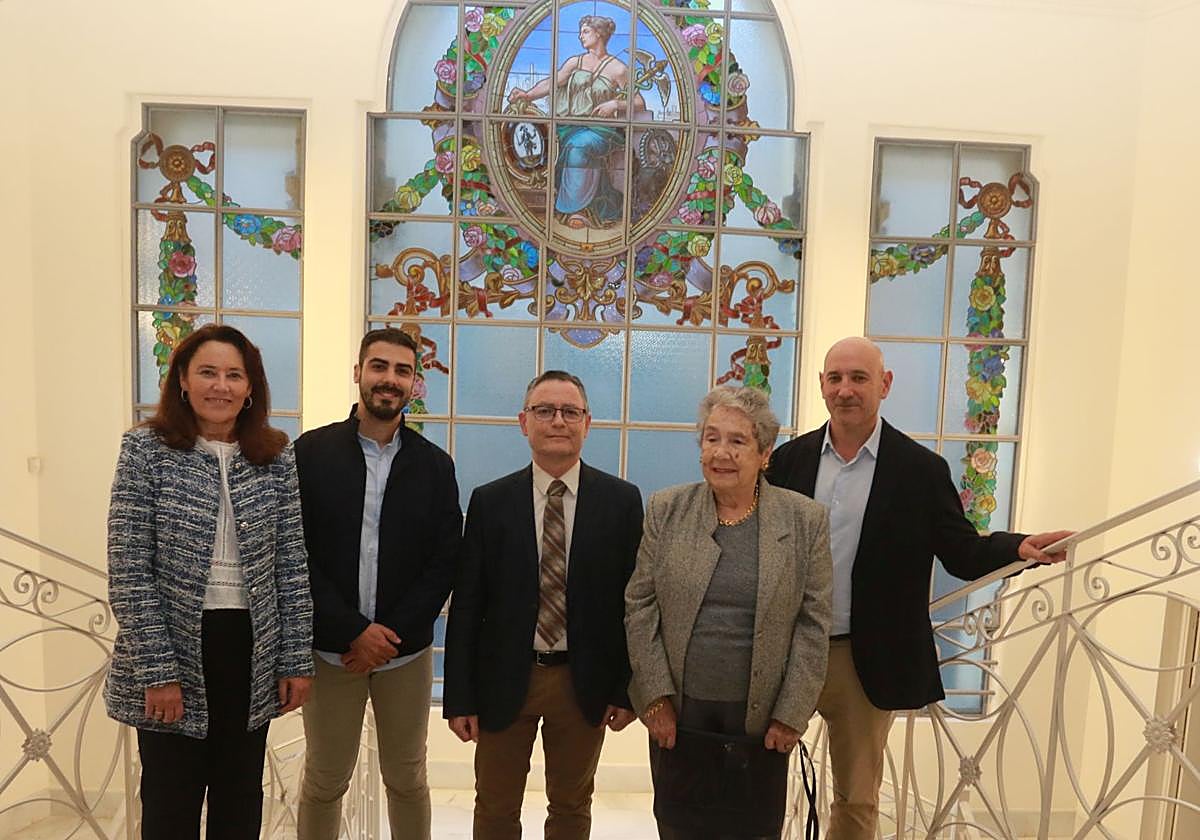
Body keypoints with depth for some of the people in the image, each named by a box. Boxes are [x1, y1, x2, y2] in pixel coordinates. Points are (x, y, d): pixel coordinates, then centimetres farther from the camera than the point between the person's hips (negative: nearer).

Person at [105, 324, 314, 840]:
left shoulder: (275, 457, 1)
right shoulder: (146, 449, -6)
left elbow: (291, 565, 2)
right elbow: (129, 571, -10)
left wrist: (296, 660, 0)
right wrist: (157, 670, -13)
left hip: (252, 652, 3)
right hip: (174, 650, -2)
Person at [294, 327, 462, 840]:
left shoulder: (434, 465, 2)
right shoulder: (313, 452, -3)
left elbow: (444, 563, -1)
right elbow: (298, 556, -6)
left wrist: (392, 635, -10)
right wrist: (354, 631, -13)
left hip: (407, 651, 1)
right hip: (331, 649, -1)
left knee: (407, 780, 15)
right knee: (323, 781, 12)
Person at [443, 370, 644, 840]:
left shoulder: (621, 500, -5)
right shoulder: (489, 501, -4)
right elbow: (466, 604, -3)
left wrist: (627, 688, -2)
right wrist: (459, 696, -4)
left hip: (585, 683, 0)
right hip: (504, 680, 1)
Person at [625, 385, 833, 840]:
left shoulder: (805, 519, -3)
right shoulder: (665, 509, -1)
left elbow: (813, 624, -3)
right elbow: (640, 605, 0)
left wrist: (791, 716, -5)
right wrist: (657, 696, -5)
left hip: (762, 718, 0)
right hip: (678, 712, 1)